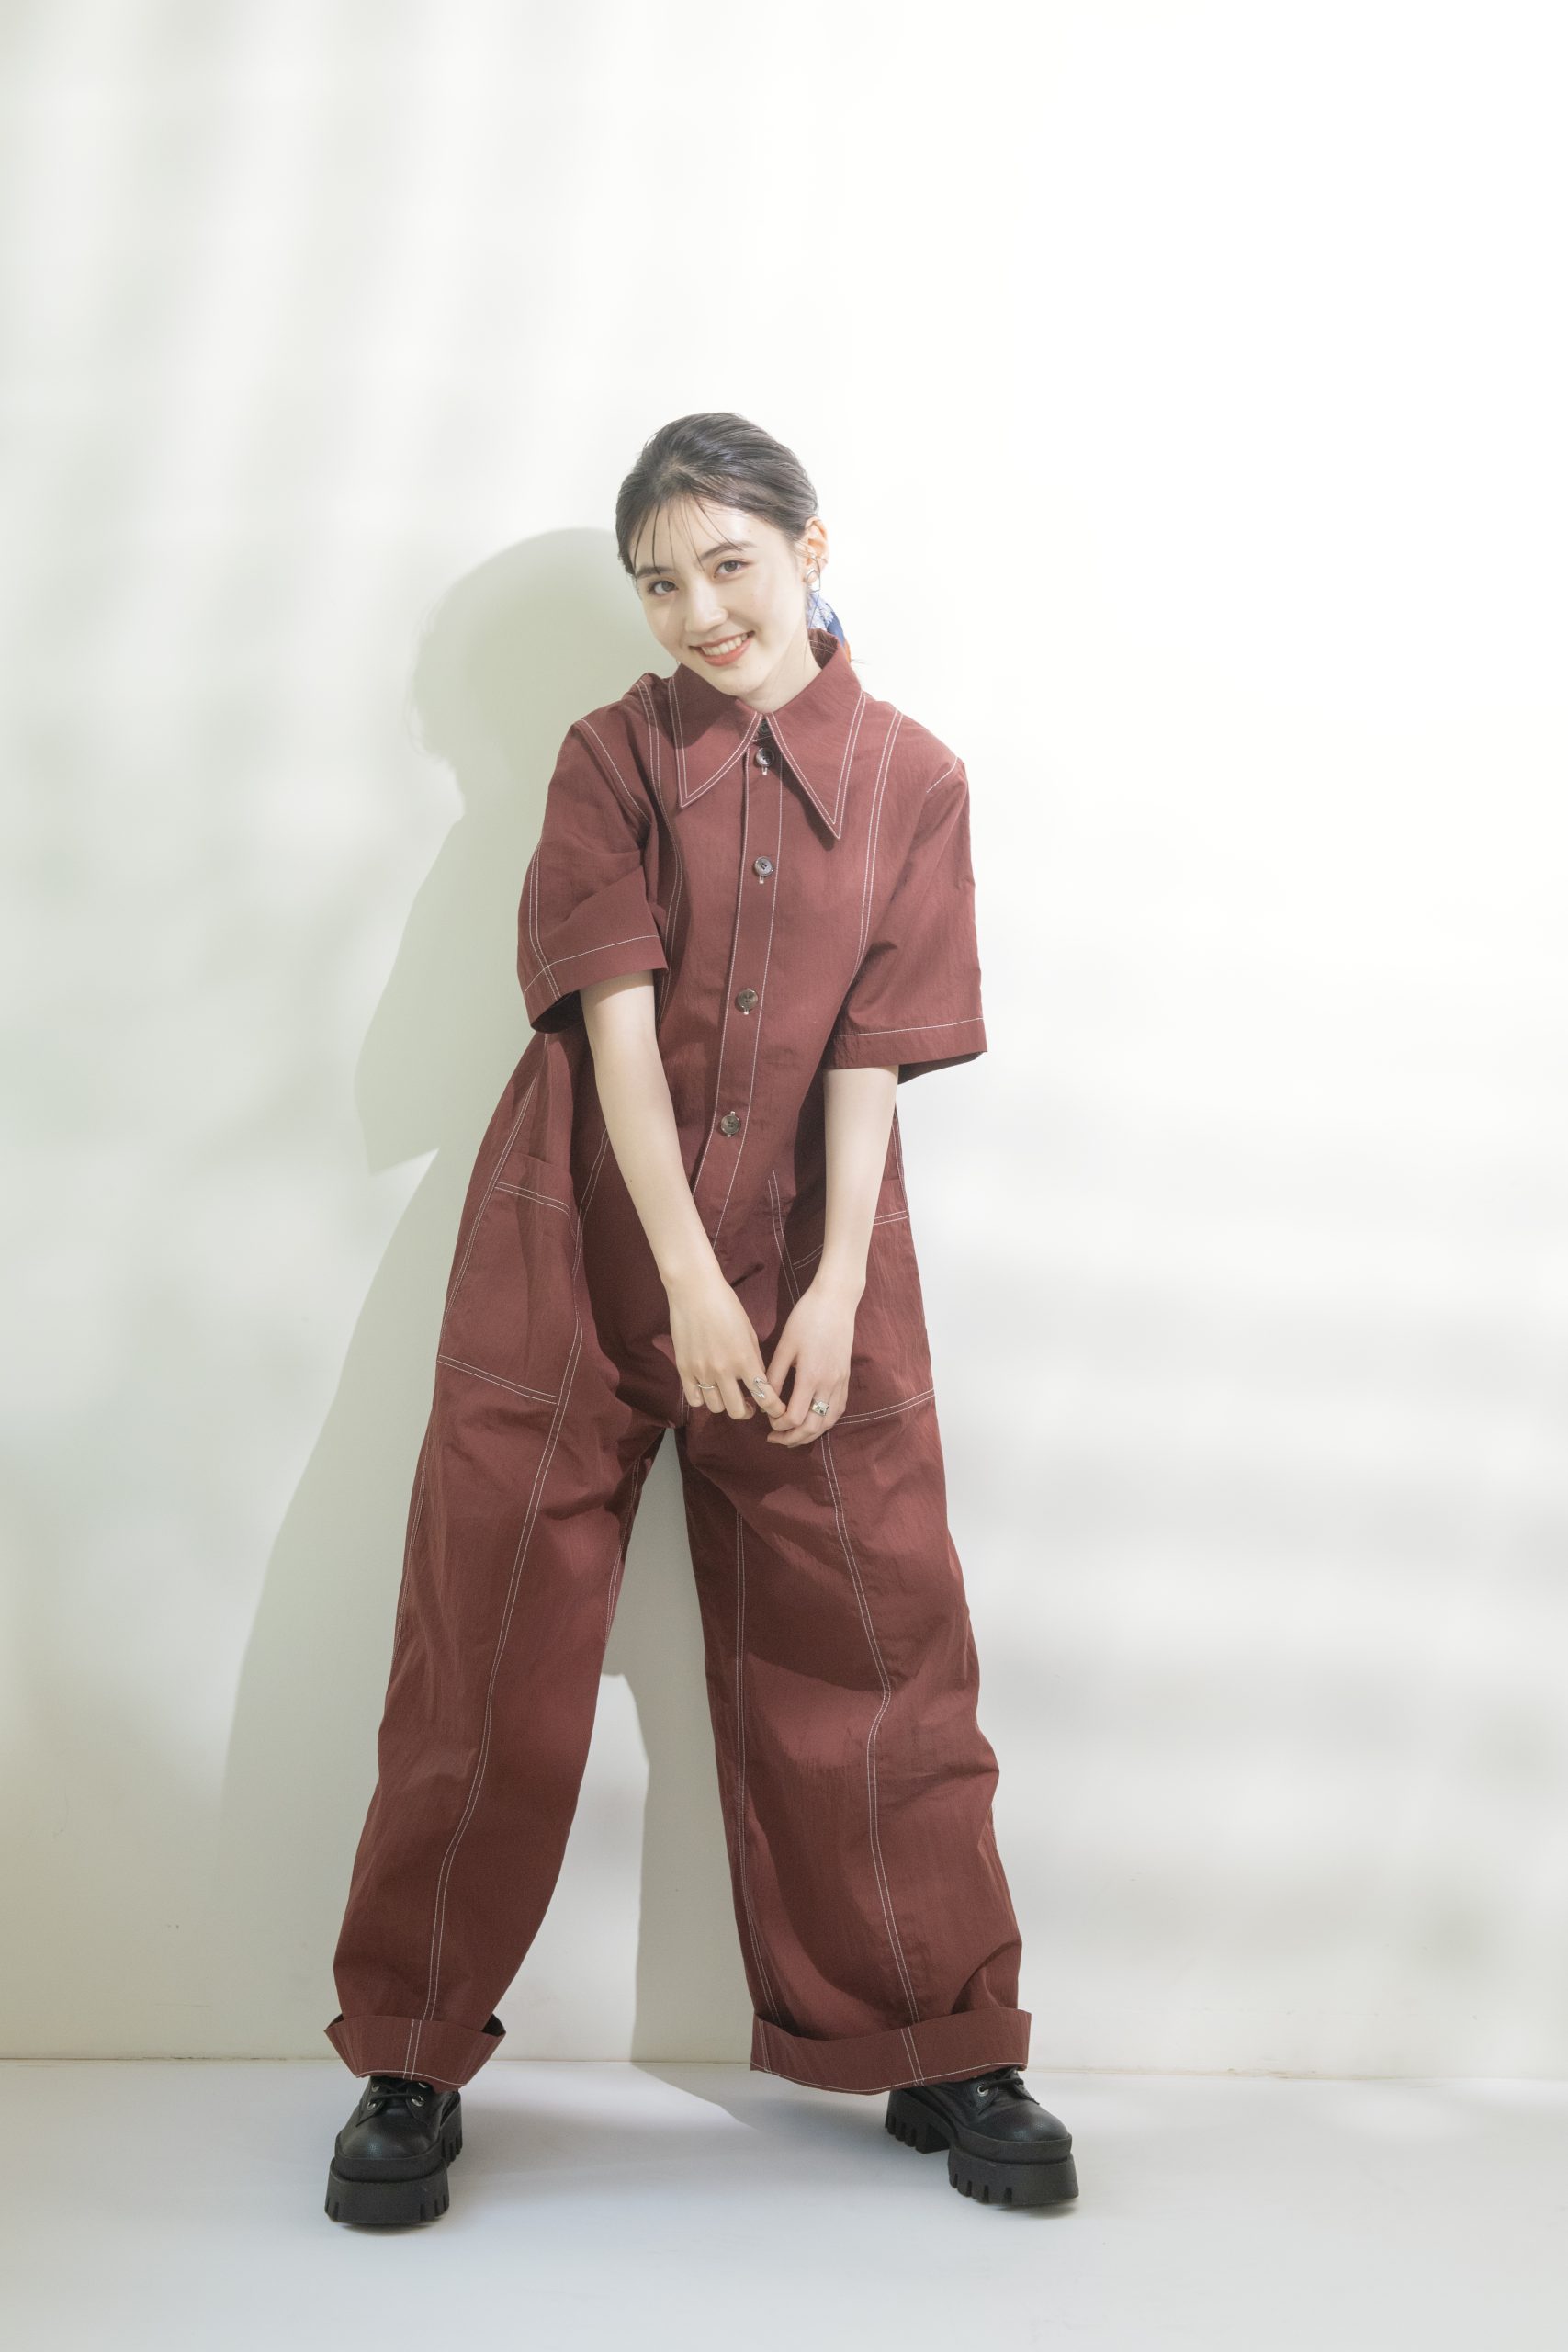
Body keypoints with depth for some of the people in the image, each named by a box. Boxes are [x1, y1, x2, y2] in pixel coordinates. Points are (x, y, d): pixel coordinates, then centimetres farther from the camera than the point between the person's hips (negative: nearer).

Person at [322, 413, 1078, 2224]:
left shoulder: (912, 781, 2)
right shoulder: (611, 755, 2)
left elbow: (869, 1059, -4)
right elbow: (617, 1018, -9)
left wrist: (834, 1291, -14)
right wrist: (689, 1276, -18)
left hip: (811, 1261, 1)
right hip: (581, 1247, 0)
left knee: (872, 1645, 4)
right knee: (493, 1647, 2)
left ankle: (942, 2053, 21)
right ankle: (414, 2062, 18)